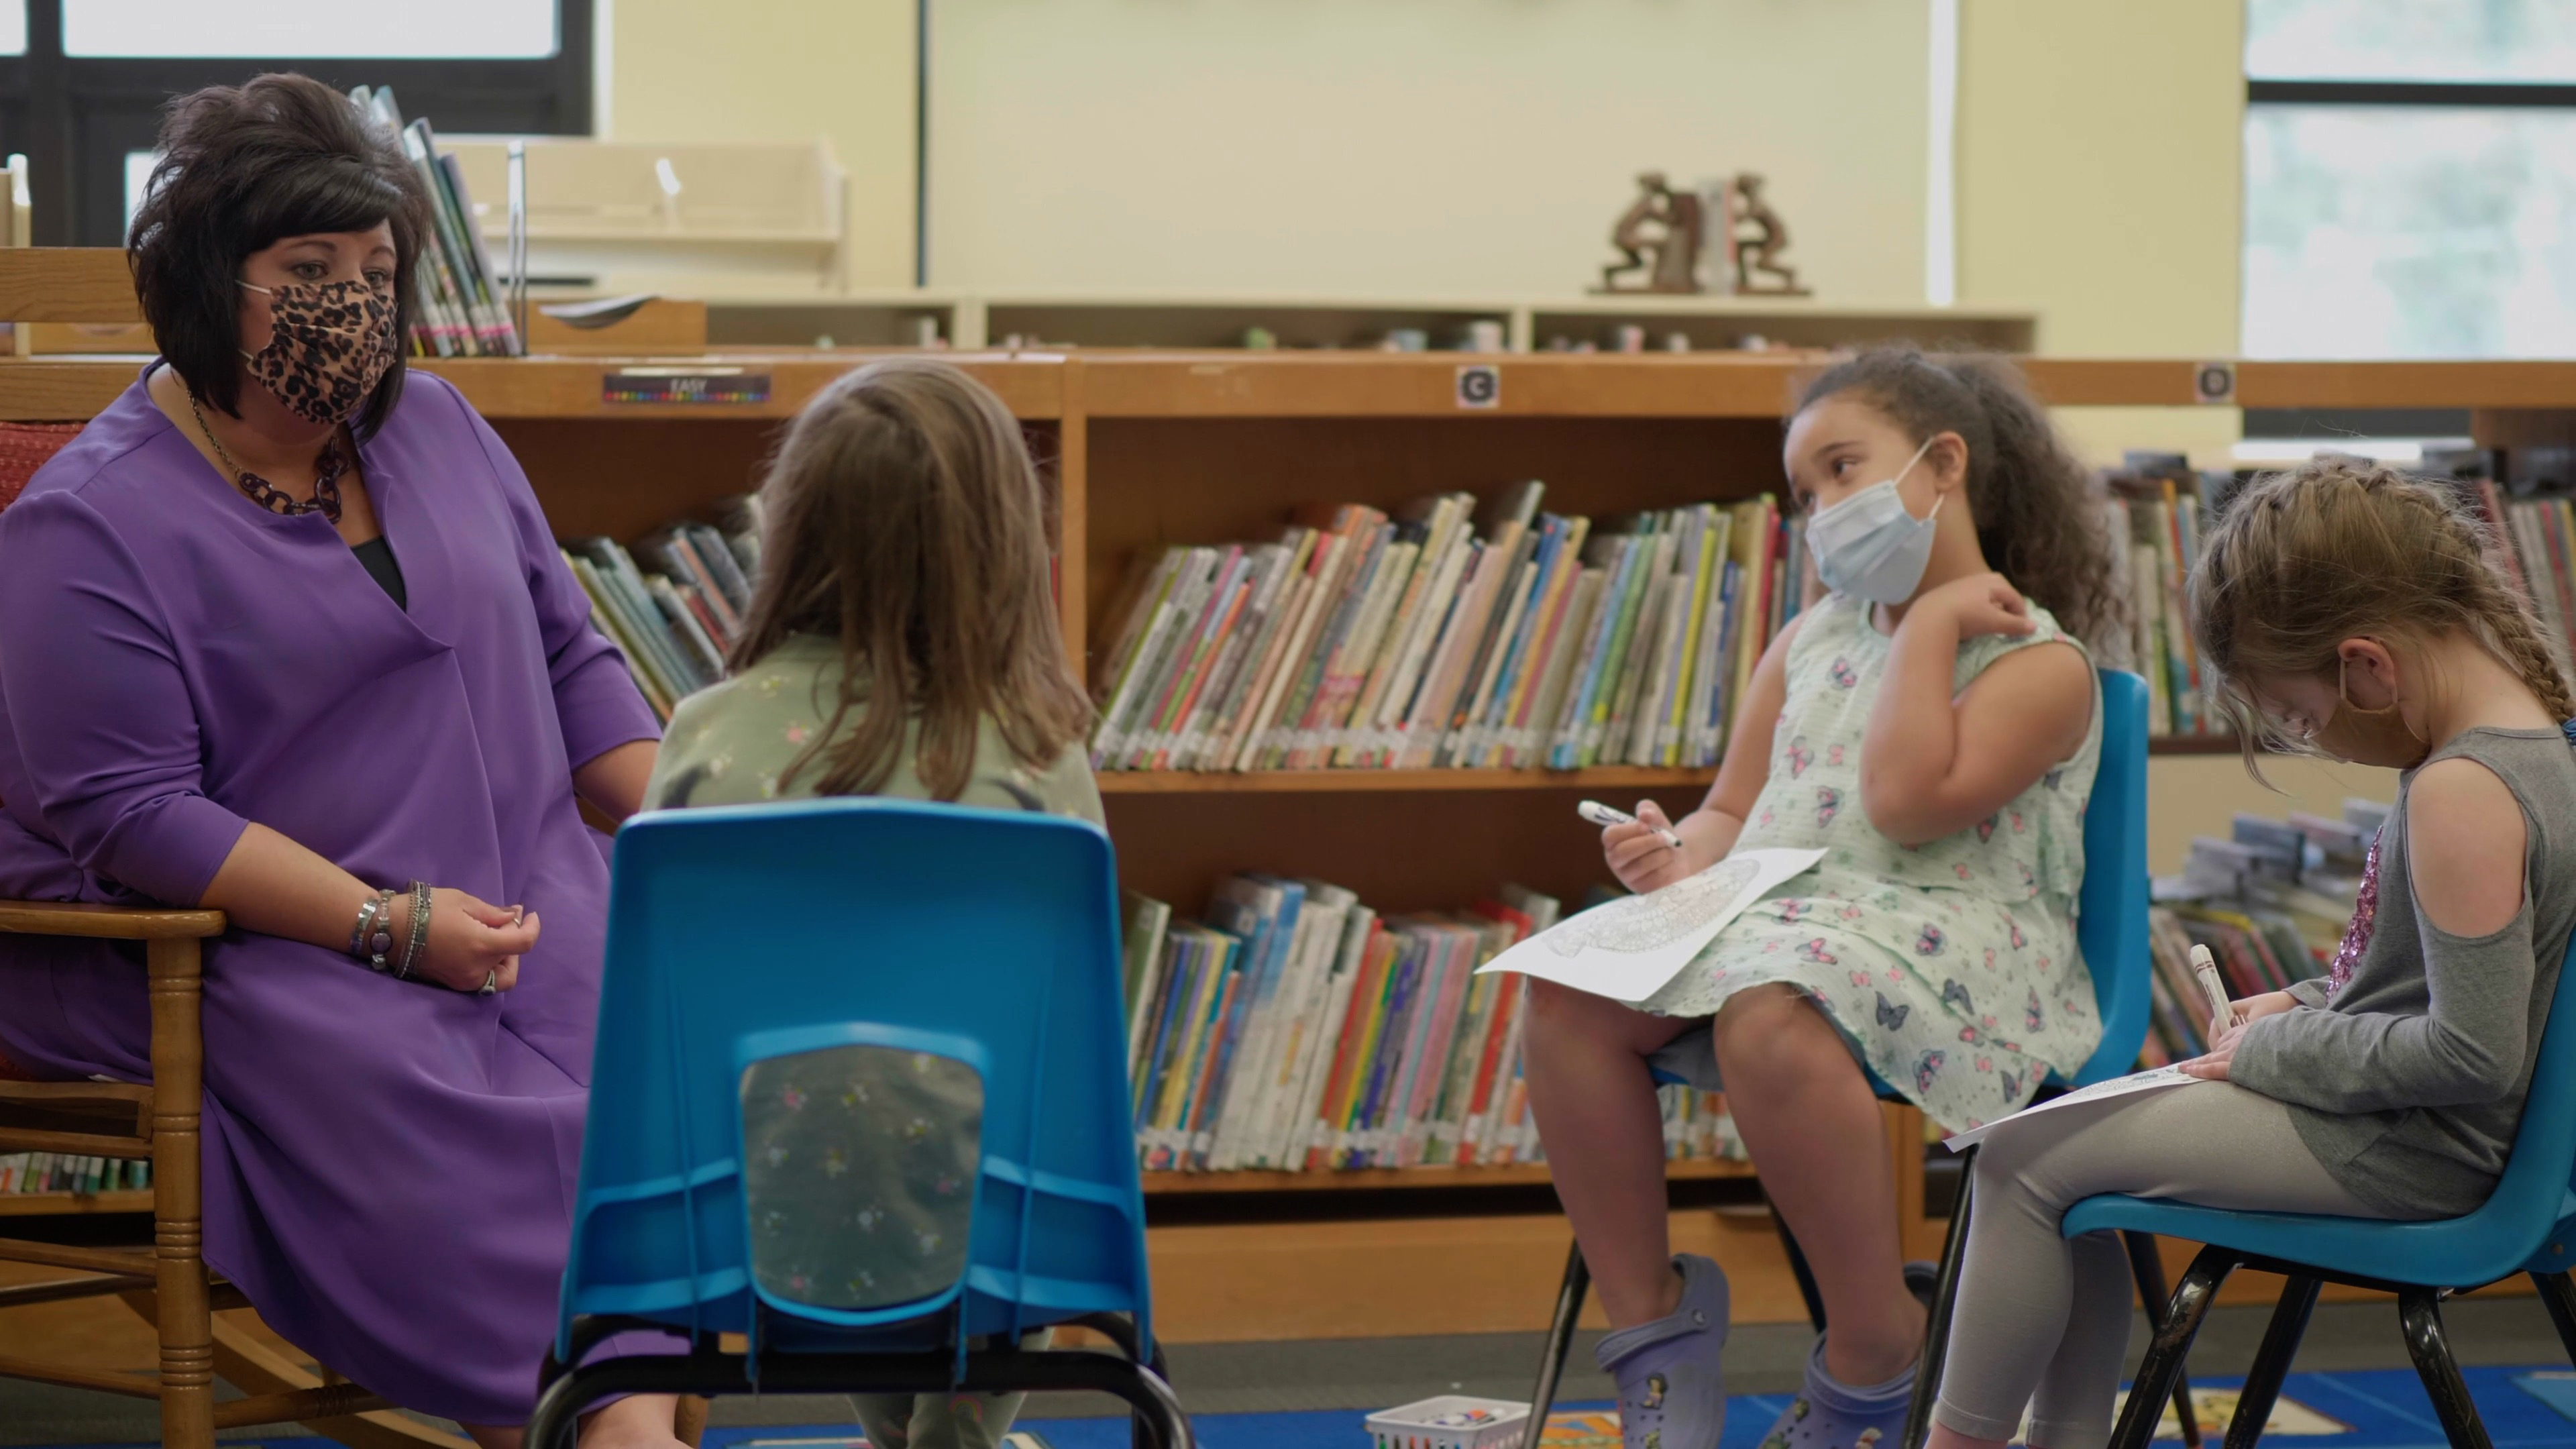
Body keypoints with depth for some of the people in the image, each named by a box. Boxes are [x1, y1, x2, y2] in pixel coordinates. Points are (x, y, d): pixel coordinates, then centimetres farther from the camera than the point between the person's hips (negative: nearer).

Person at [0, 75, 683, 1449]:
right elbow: (128, 812, -13)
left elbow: (568, 656, 20)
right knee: (416, 1100, -34)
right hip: (221, 951, -5)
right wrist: (390, 926, -18)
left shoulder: (435, 427, 15)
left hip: (520, 906, 5)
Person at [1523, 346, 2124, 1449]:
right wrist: (1684, 858, -2)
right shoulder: (1808, 645, 22)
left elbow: (1909, 803, -16)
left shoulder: (2037, 660, -1)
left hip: (1945, 932, -7)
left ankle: (1877, 1359, -23)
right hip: (1767, 908, 7)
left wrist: (1931, 622, -9)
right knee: (1569, 994, -19)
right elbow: (1736, 808, 22)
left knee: (1768, 1019, -39)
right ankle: (1645, 1320, -10)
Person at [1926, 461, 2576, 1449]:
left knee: (2026, 1161, -7)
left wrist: (2281, 1051, -16)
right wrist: (2309, 1006, 7)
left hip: (2403, 1152, -11)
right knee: (2072, 1139, 17)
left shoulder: (2461, 793, -27)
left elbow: (2472, 1056, -28)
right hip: (2413, 1132, 11)